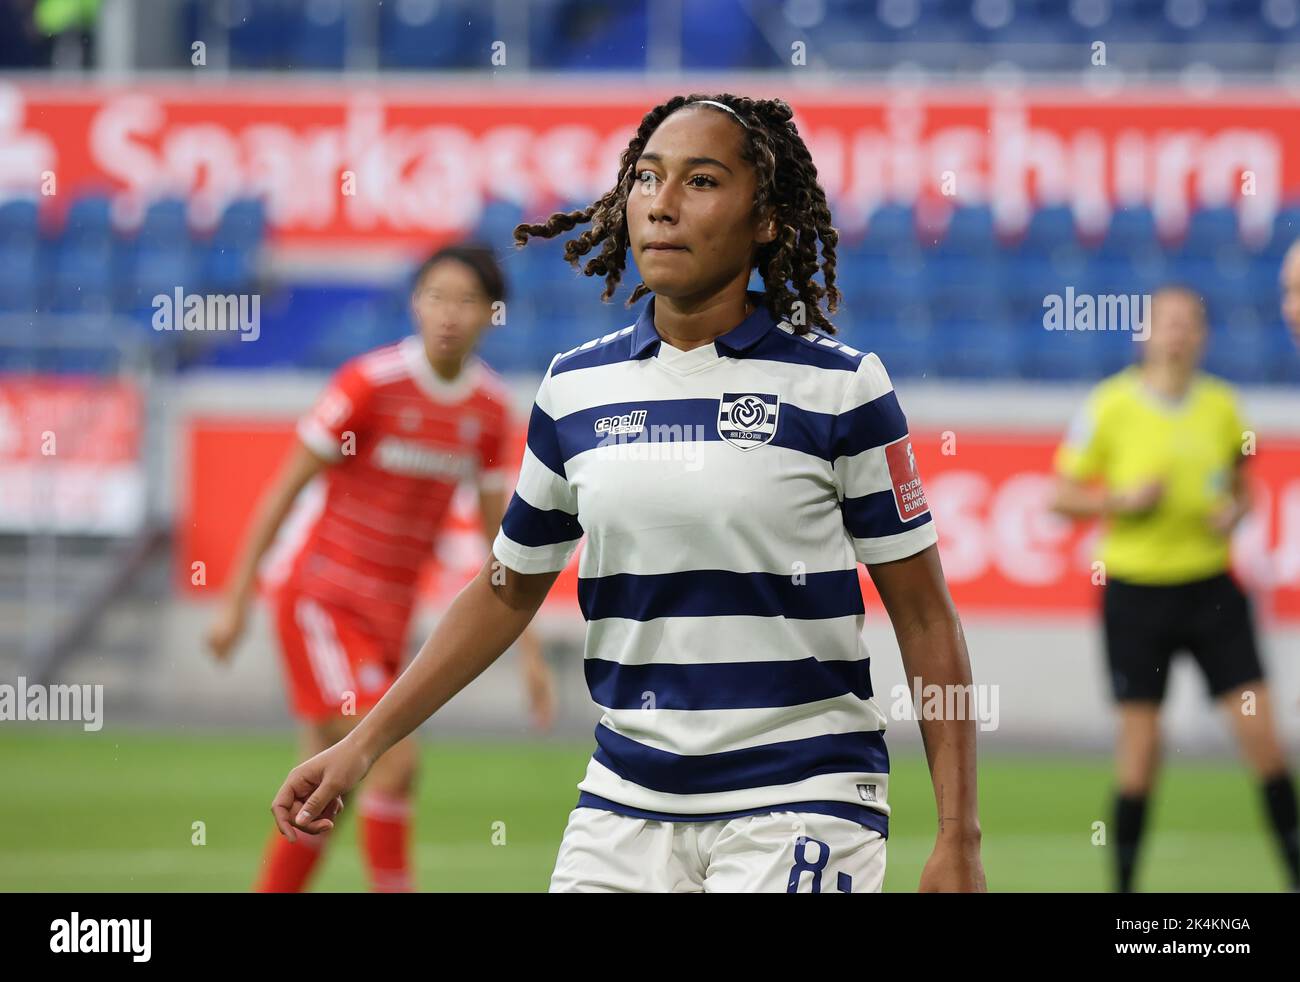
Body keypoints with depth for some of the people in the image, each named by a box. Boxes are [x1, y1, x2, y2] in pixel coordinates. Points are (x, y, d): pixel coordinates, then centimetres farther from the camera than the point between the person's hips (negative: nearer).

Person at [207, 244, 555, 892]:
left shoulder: (490, 407, 3)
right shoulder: (371, 382, -14)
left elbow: (500, 534, 11)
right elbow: (286, 488, -9)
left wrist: (529, 651, 10)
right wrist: (236, 601, -10)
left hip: (389, 618, 6)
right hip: (323, 598, -6)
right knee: (394, 760, -19)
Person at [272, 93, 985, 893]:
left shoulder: (842, 387, -4)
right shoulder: (575, 388, 7)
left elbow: (925, 615, -1)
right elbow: (508, 592, 19)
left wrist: (958, 837, -5)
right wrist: (363, 745, 14)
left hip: (799, 808, -4)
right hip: (626, 807, 4)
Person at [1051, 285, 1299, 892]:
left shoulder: (1222, 405, 5)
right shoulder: (1111, 406, -5)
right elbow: (1062, 495, 0)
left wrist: (1234, 511, -3)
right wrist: (1123, 500, -16)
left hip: (1211, 587, 3)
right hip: (1136, 587, -3)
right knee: (1140, 744, -1)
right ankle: (1123, 882, 12)